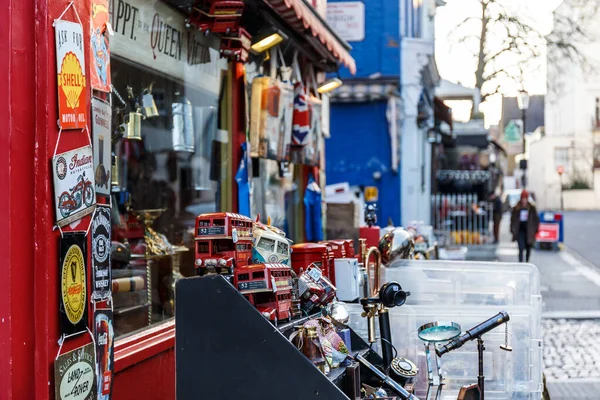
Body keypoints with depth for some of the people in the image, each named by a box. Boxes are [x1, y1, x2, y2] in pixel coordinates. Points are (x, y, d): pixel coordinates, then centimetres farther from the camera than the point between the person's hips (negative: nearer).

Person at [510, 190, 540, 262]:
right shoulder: (516, 209, 1)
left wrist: (535, 229, 0)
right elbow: (513, 219, 7)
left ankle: (527, 261, 31)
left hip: (529, 231, 1)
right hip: (520, 231, -1)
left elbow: (536, 219, 6)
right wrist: (513, 229, 0)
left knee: (528, 248, 12)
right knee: (521, 248, -11)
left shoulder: (532, 208, 1)